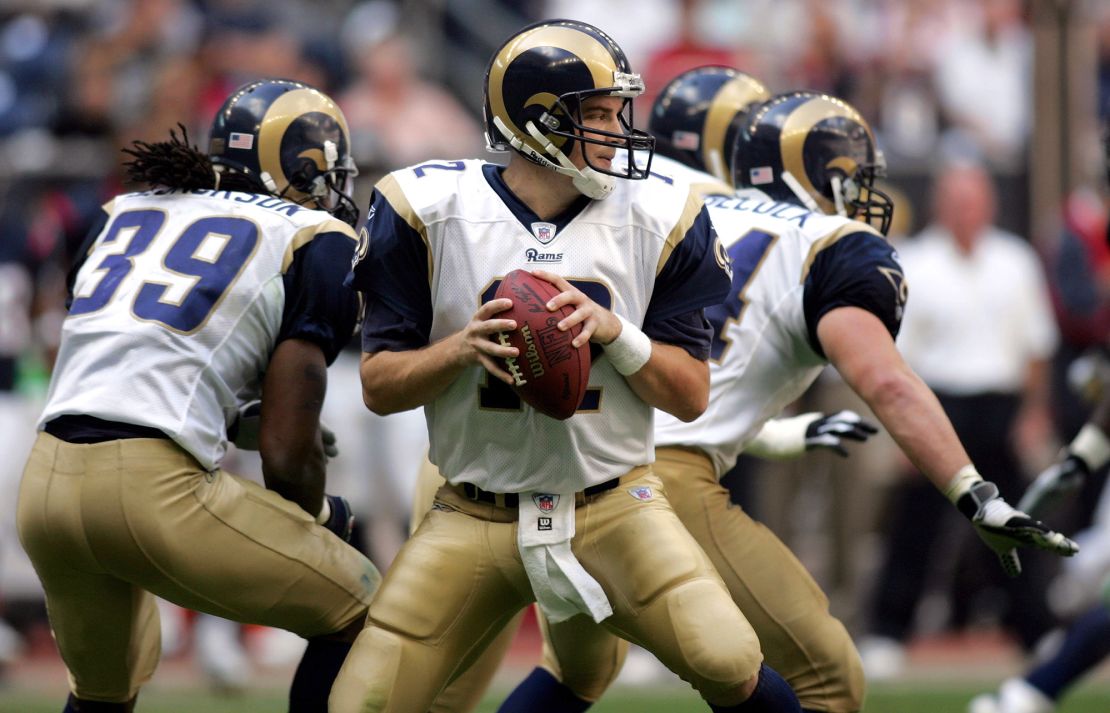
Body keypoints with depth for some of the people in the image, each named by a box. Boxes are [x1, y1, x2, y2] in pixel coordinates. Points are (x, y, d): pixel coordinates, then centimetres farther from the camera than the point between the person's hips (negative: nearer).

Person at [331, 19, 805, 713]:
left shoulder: (657, 218, -2)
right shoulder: (429, 211, -5)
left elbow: (691, 395, 1)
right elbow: (379, 385, -1)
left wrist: (614, 332, -18)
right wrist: (463, 348, -21)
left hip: (614, 507, 0)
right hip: (475, 518, 0)